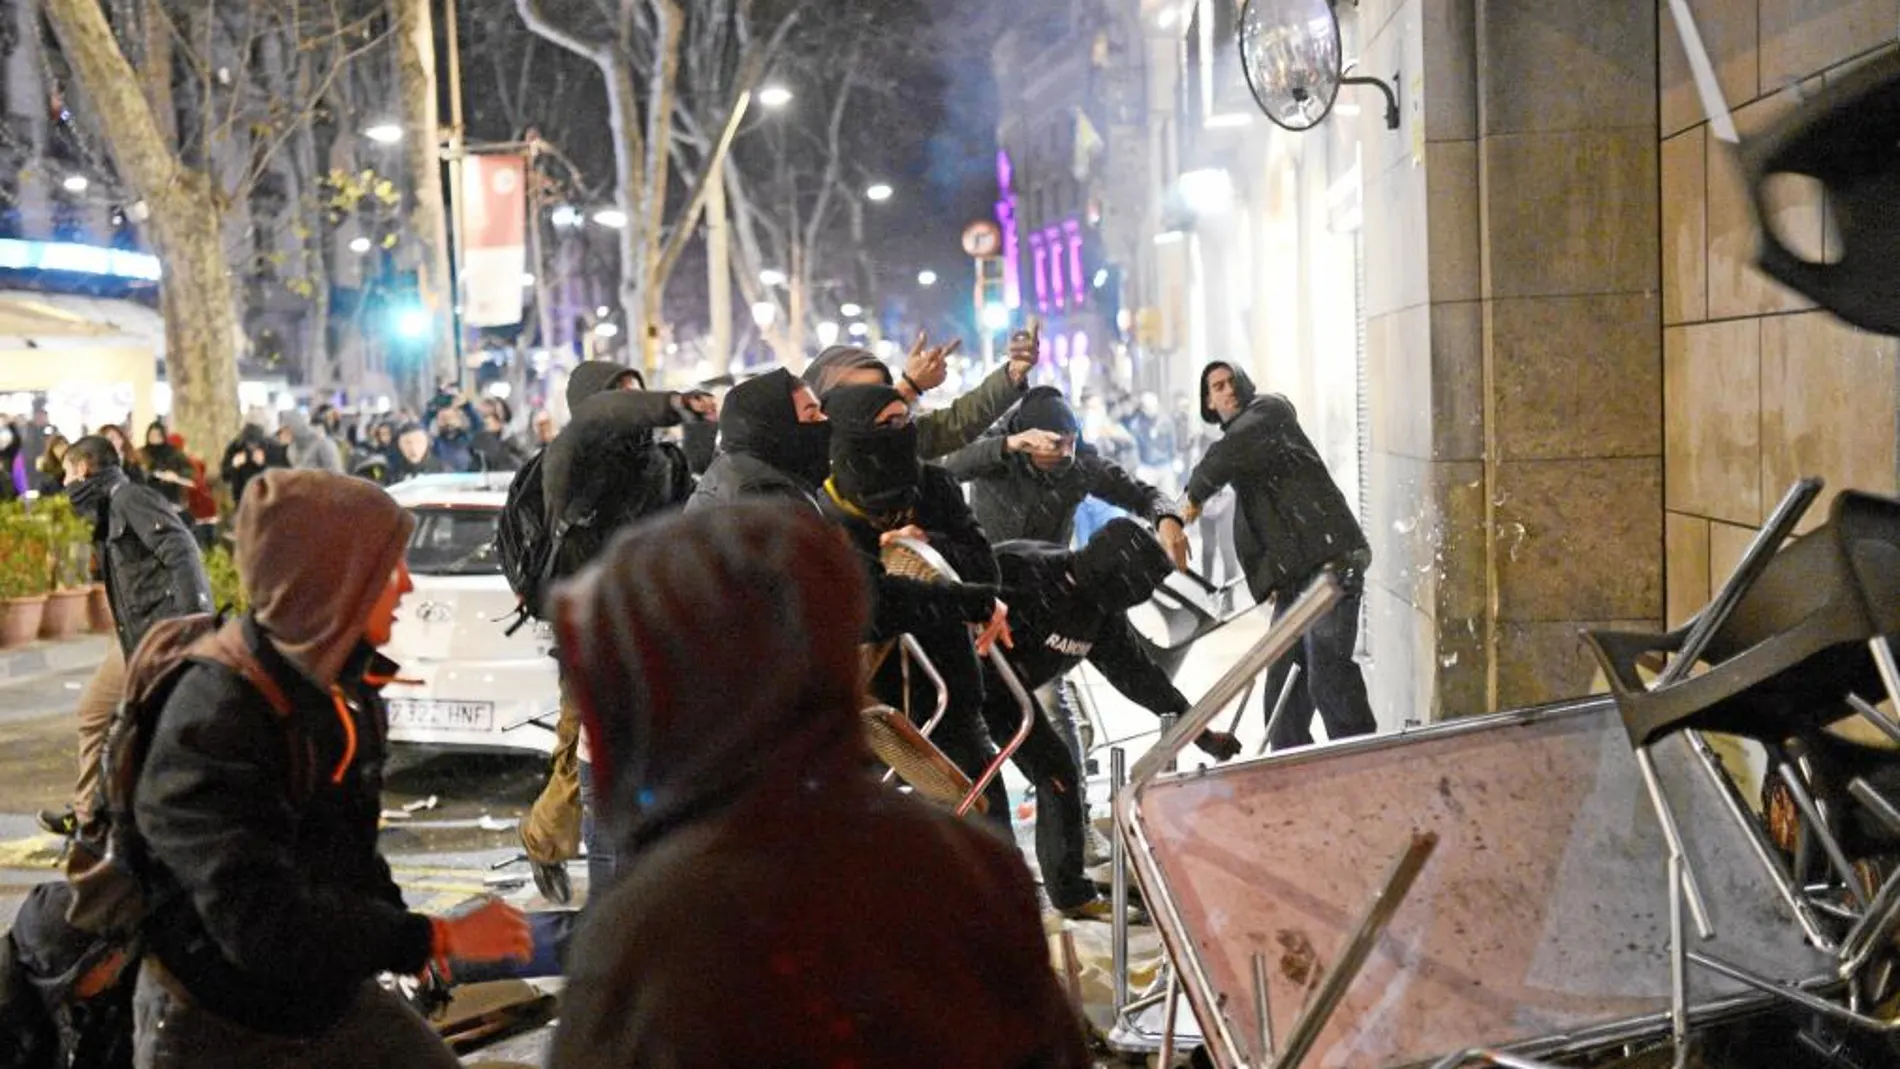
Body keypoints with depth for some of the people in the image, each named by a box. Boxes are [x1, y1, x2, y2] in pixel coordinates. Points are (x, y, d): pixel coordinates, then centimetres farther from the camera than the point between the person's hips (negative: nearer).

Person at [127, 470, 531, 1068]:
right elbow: (261, 919, -32)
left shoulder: (344, 685, -1)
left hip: (332, 995, 7)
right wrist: (436, 938, -27)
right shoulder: (210, 722, -27)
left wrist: (400, 930, 4)